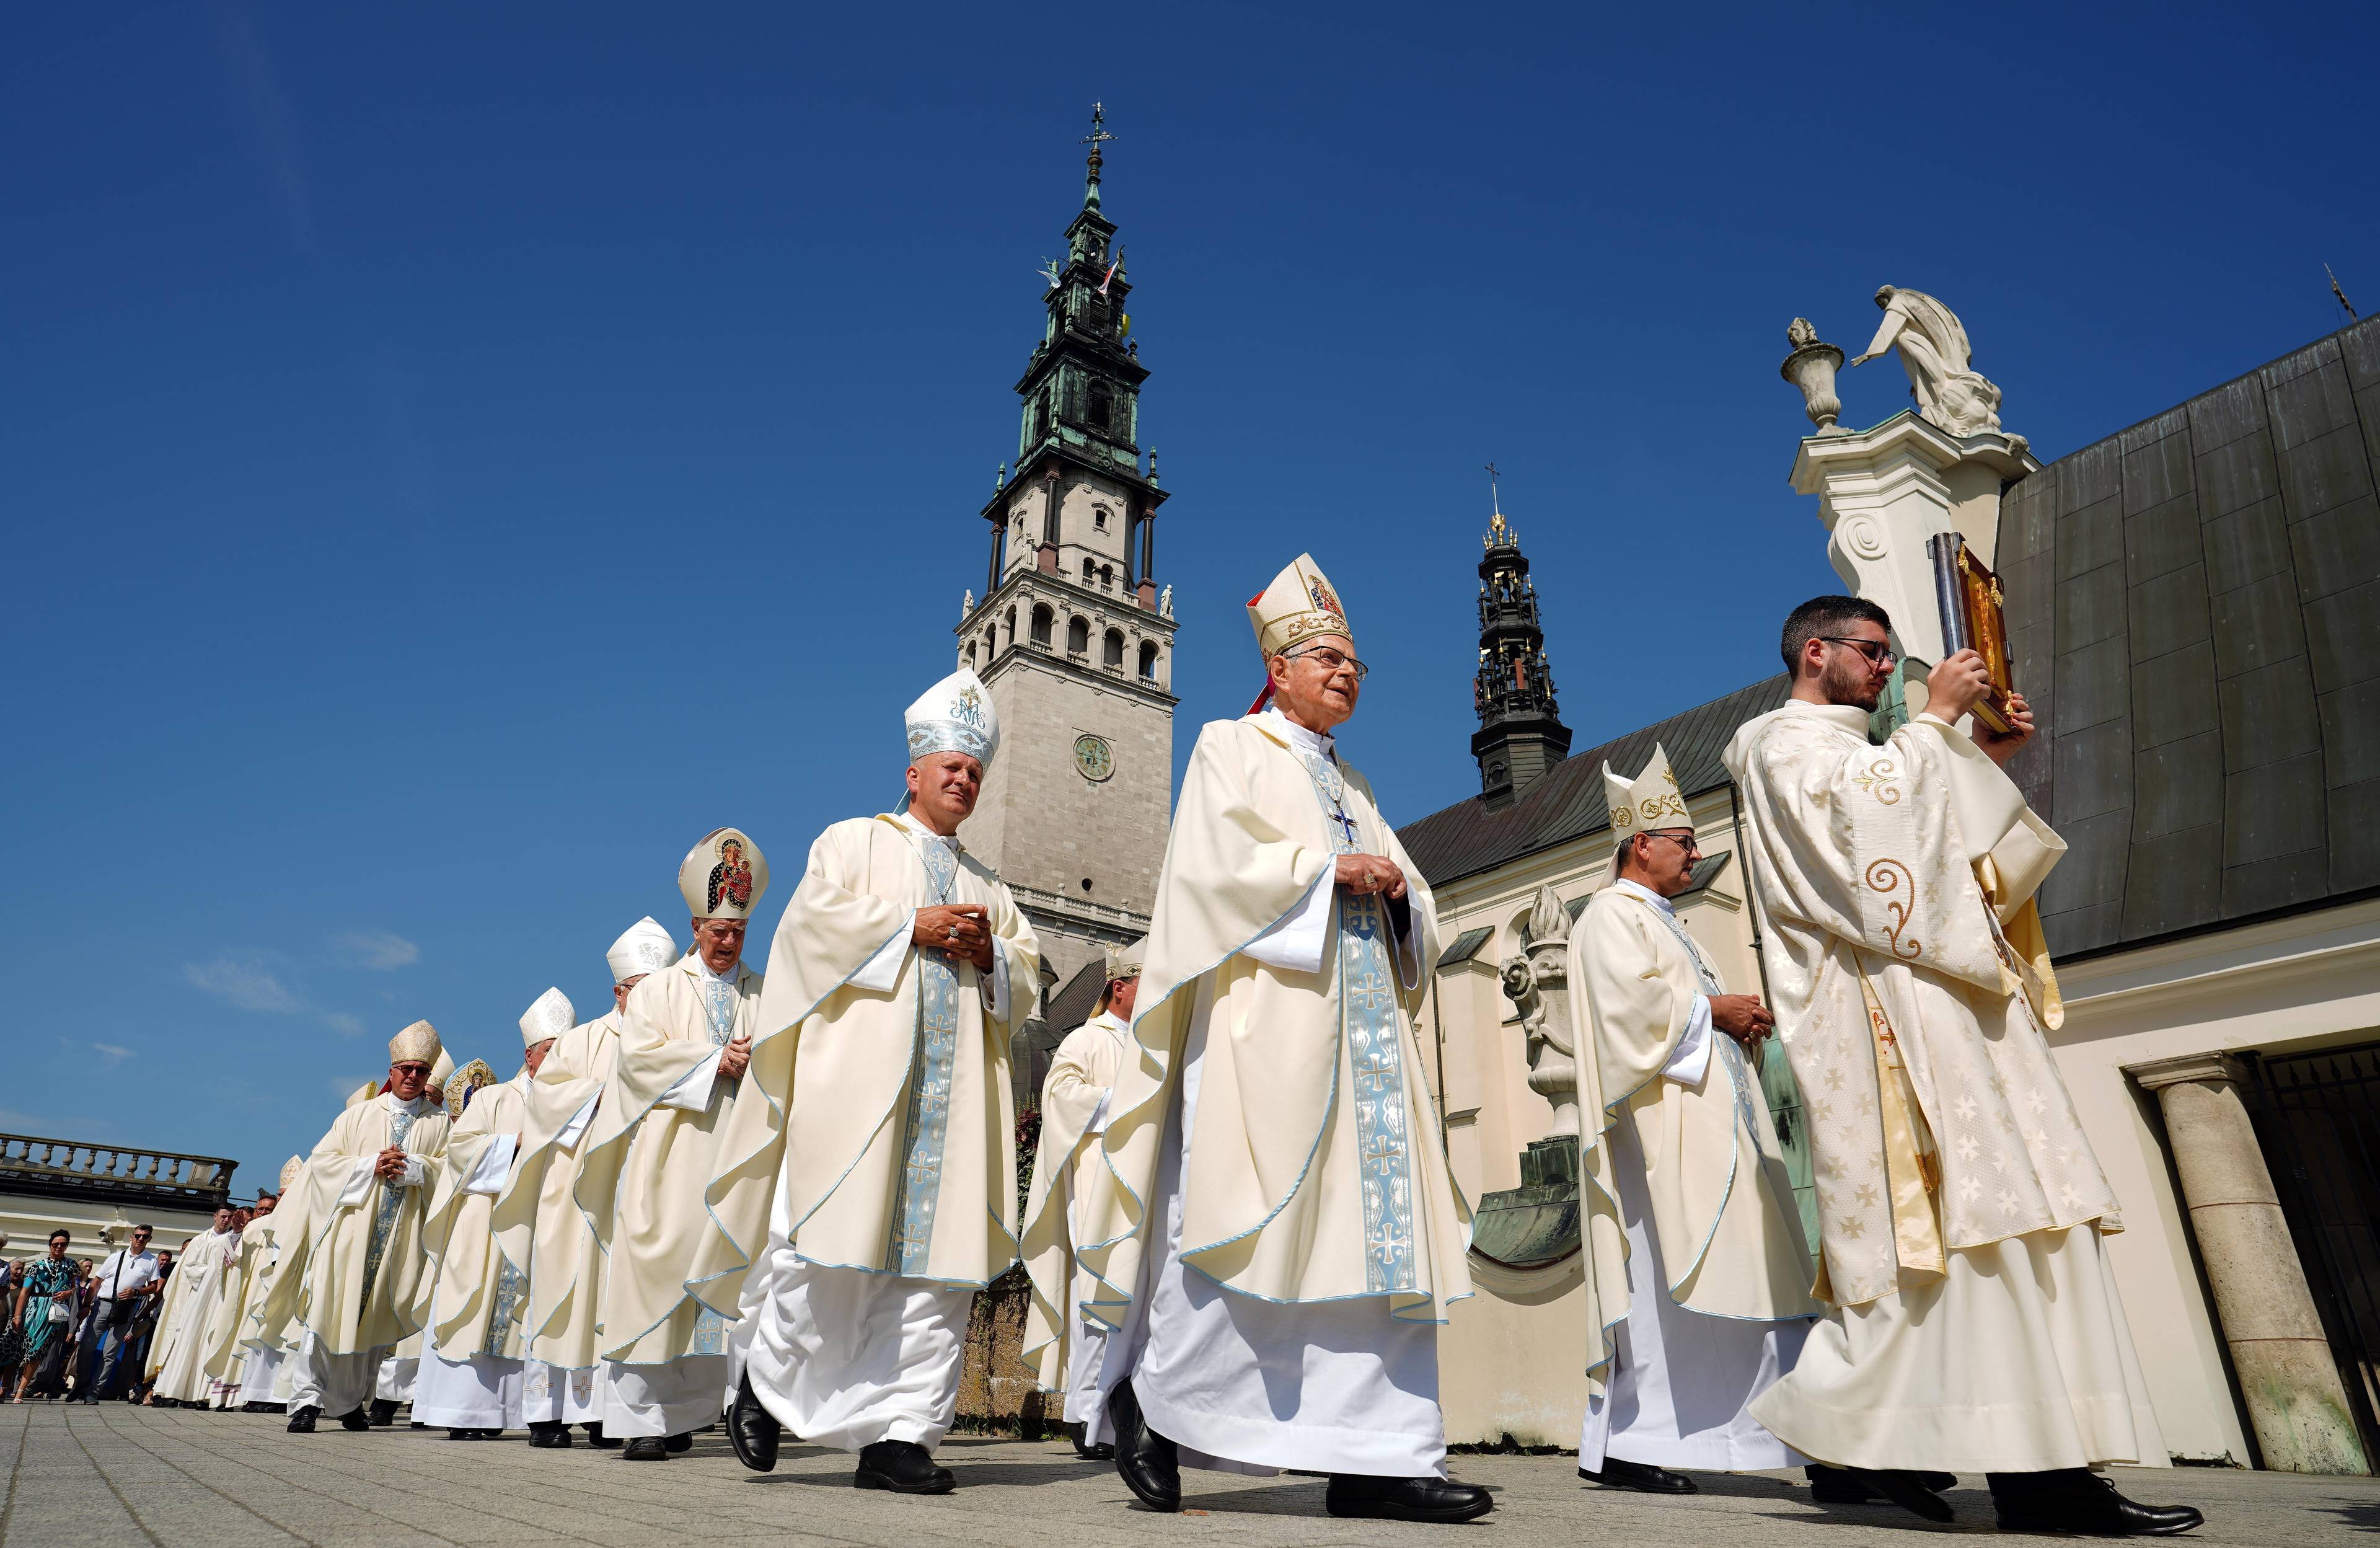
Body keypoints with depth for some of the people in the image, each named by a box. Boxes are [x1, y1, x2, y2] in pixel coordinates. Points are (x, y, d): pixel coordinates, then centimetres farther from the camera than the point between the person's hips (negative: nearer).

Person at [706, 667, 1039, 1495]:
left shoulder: (987, 885, 25)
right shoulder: (855, 840, 13)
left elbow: (1025, 977, 20)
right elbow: (815, 918, -3)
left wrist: (990, 952, -1)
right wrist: (914, 924, -9)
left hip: (954, 1085, 4)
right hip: (859, 1070, -4)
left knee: (936, 1250, -3)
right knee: (830, 1237, -8)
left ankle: (896, 1434, 1)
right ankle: (765, 1375, 18)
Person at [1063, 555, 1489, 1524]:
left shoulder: (1353, 788, 27)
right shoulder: (1231, 749, 9)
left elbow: (1416, 919, 23)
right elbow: (1219, 864, -8)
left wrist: (1397, 890, 2)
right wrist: (1329, 868, -8)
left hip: (1363, 1019, 7)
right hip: (1267, 1015, -7)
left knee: (1379, 1220, -1)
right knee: (1243, 1213, -11)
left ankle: (1374, 1458, 1)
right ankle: (1149, 1392, 7)